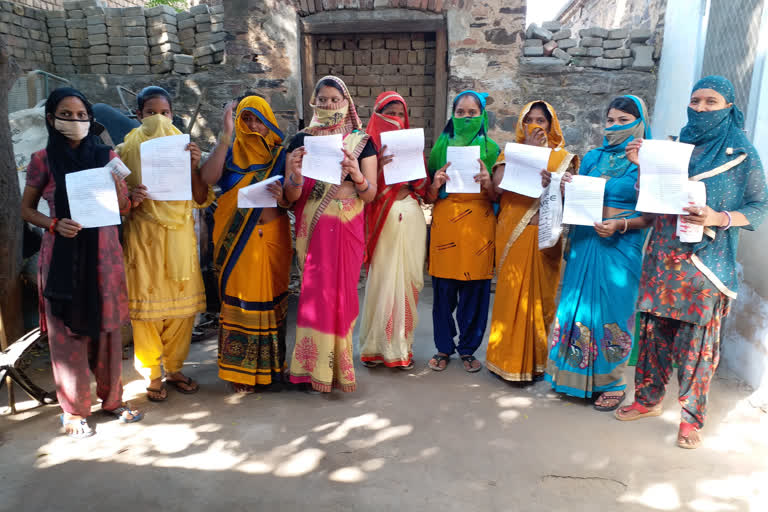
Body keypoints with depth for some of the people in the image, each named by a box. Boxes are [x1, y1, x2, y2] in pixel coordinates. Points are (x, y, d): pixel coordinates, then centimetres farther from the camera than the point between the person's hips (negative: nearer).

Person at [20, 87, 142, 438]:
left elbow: (124, 209, 6)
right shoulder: (42, 160, 0)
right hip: (62, 257, -2)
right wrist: (54, 224, -13)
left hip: (103, 254, 2)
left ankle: (112, 398, 24)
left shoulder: (106, 156, 5)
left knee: (107, 327, 8)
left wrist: (118, 182, -13)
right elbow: (26, 210, 6)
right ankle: (74, 410, 18)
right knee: (67, 332, 3)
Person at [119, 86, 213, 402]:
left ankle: (174, 368, 24)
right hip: (143, 236, -2)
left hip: (180, 235, 2)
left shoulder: (183, 147, 7)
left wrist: (194, 167, -14)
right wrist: (130, 199, -19)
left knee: (182, 304, 6)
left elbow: (201, 200, 1)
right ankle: (152, 374, 18)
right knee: (146, 305, 2)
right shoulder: (126, 150, 2)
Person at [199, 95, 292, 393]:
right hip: (237, 241, 0)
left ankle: (270, 366, 22)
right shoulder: (231, 152, 7)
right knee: (240, 300, 2)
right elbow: (207, 177, -14)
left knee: (271, 300, 7)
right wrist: (225, 135, -15)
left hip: (272, 237, 1)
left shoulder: (281, 154, 9)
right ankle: (241, 371, 15)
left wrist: (283, 198, -18)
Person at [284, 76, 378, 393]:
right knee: (316, 292, 0)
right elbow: (291, 197, 0)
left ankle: (336, 366, 23)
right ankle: (317, 369, 16)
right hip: (313, 229, 0)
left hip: (348, 228, 0)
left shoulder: (362, 142, 5)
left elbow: (370, 195, -1)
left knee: (342, 292, 4)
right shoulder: (301, 140, 6)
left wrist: (356, 173, -21)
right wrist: (295, 174, -20)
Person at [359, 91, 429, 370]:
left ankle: (402, 345, 16)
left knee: (407, 280, 5)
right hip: (383, 219, -3)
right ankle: (376, 345, 10)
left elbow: (423, 188, 10)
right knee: (382, 281, -4)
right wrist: (380, 166, -20)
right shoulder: (370, 145, 3)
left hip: (411, 218, 3)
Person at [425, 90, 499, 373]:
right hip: (445, 225, 0)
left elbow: (497, 198, 5)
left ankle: (468, 349, 21)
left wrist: (487, 184, -15)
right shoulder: (441, 145, 8)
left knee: (475, 290, 3)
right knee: (443, 290, 2)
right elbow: (429, 197, 8)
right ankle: (443, 348, 19)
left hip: (479, 226, 0)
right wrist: (435, 185, -13)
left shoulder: (490, 148, 7)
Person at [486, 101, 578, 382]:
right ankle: (509, 357, 13)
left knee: (540, 295, 3)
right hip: (512, 235, 0)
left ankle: (536, 360, 17)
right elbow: (499, 185, -9)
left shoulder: (561, 157, 9)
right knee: (511, 294, 0)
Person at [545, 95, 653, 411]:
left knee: (612, 311, 2)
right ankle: (576, 374, 25)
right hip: (584, 241, 4)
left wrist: (621, 224, -21)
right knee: (577, 305, 8)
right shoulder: (593, 157, 10)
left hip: (621, 246, -4)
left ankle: (611, 382, 20)